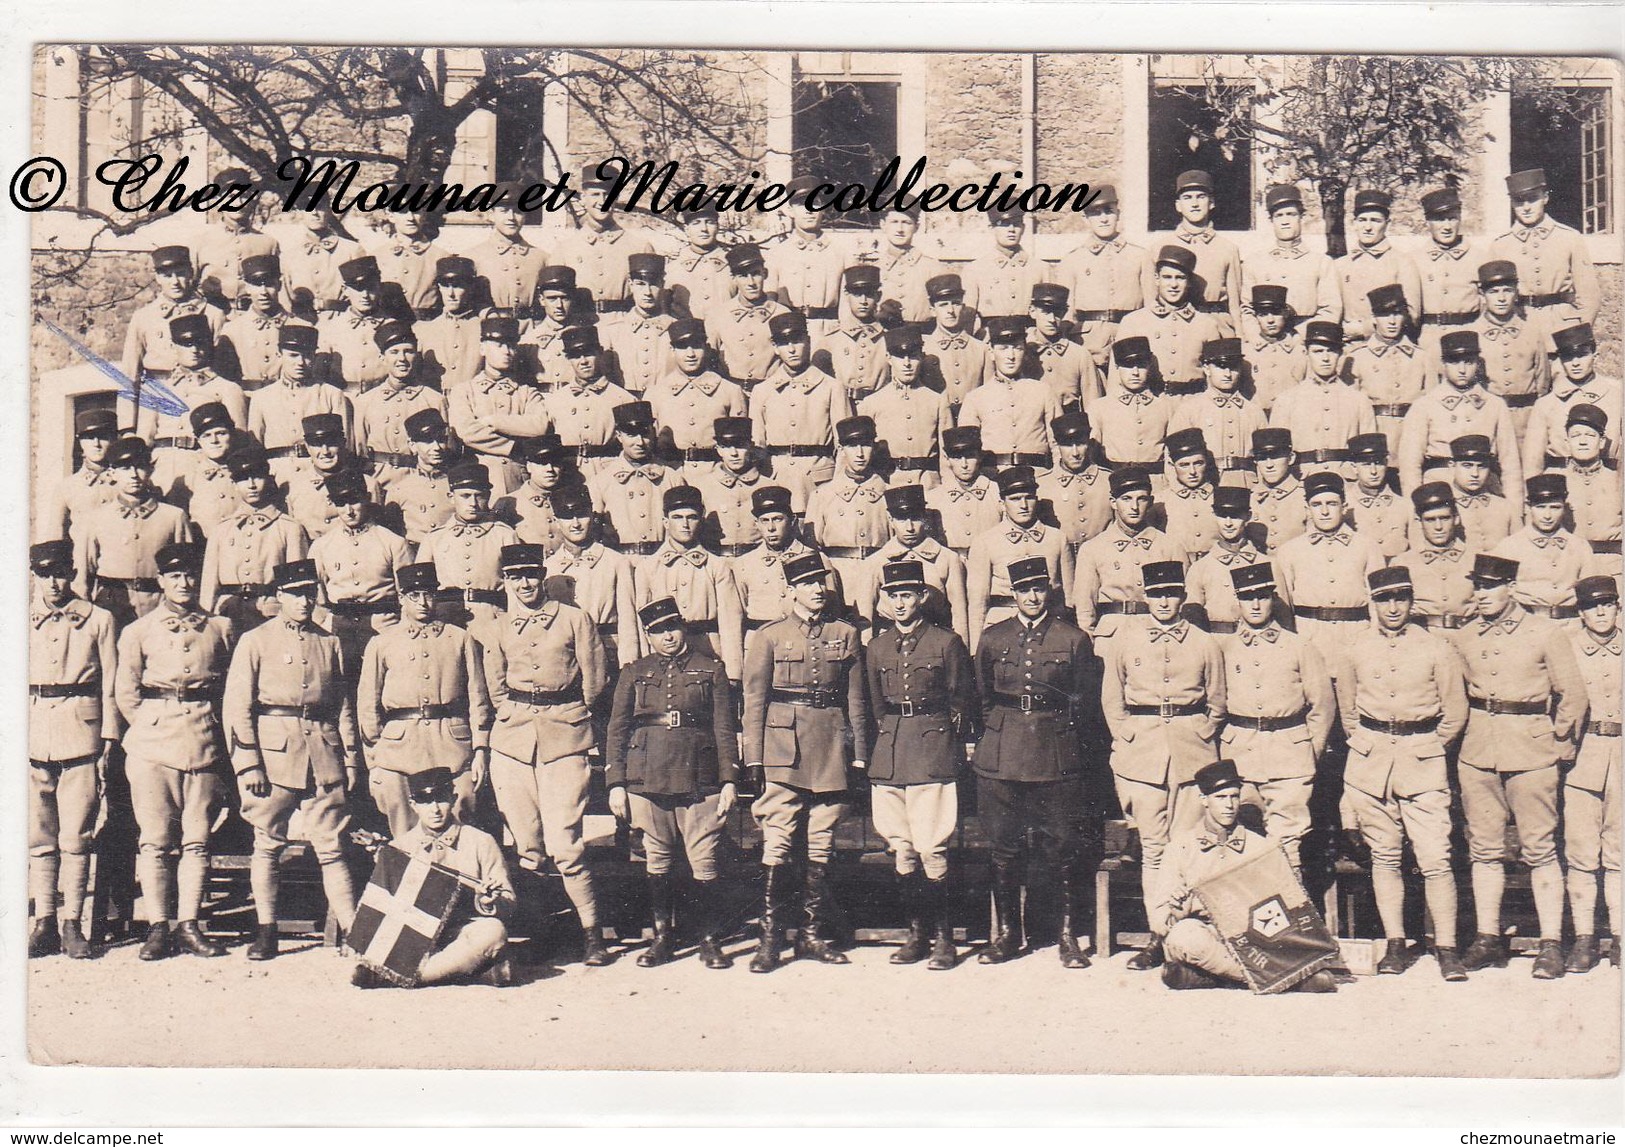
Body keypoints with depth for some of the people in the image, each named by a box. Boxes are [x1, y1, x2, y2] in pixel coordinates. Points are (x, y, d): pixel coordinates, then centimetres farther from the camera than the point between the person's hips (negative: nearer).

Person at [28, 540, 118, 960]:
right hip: (32, 736, 2)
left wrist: (108, 744, -1)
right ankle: (44, 923, 12)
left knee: (75, 838, -1)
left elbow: (110, 688, 5)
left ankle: (72, 925, 6)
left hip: (81, 734, -2)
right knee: (39, 837, 5)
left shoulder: (98, 620, 5)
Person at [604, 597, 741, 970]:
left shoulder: (710, 669, 8)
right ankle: (663, 938, 18)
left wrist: (729, 780, -1)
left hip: (699, 780, -2)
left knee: (704, 862, -4)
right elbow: (616, 730, 10)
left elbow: (724, 728, 6)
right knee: (657, 861, 8)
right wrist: (615, 784, 3)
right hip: (647, 781, 2)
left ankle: (710, 940, 7)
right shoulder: (634, 673, 11)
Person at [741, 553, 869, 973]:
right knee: (777, 845, -5)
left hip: (831, 749, 2)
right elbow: (754, 700, 3)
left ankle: (813, 934, 15)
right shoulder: (769, 637, 4)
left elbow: (856, 699, 10)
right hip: (783, 750, -2)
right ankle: (770, 938, 1)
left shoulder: (846, 634, 10)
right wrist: (754, 759, -3)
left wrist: (859, 756, 6)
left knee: (822, 845, 7)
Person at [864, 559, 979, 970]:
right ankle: (917, 932, 15)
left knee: (931, 848, -8)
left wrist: (954, 749, 3)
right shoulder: (876, 648, 12)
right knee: (901, 849, 6)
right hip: (888, 756, 5)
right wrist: (883, 744, 14)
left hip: (933, 753, -5)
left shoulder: (947, 643, 0)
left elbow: (963, 705, 5)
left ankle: (944, 937, 1)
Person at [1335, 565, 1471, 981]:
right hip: (1369, 759, 2)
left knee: (1435, 858, -8)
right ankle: (1394, 944, 13)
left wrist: (1429, 748, 6)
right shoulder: (1354, 648, 5)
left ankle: (1446, 948, -3)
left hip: (1424, 759, -2)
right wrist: (1361, 742, 11)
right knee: (1384, 855, 7)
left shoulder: (1436, 648, -2)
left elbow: (1456, 713, 6)